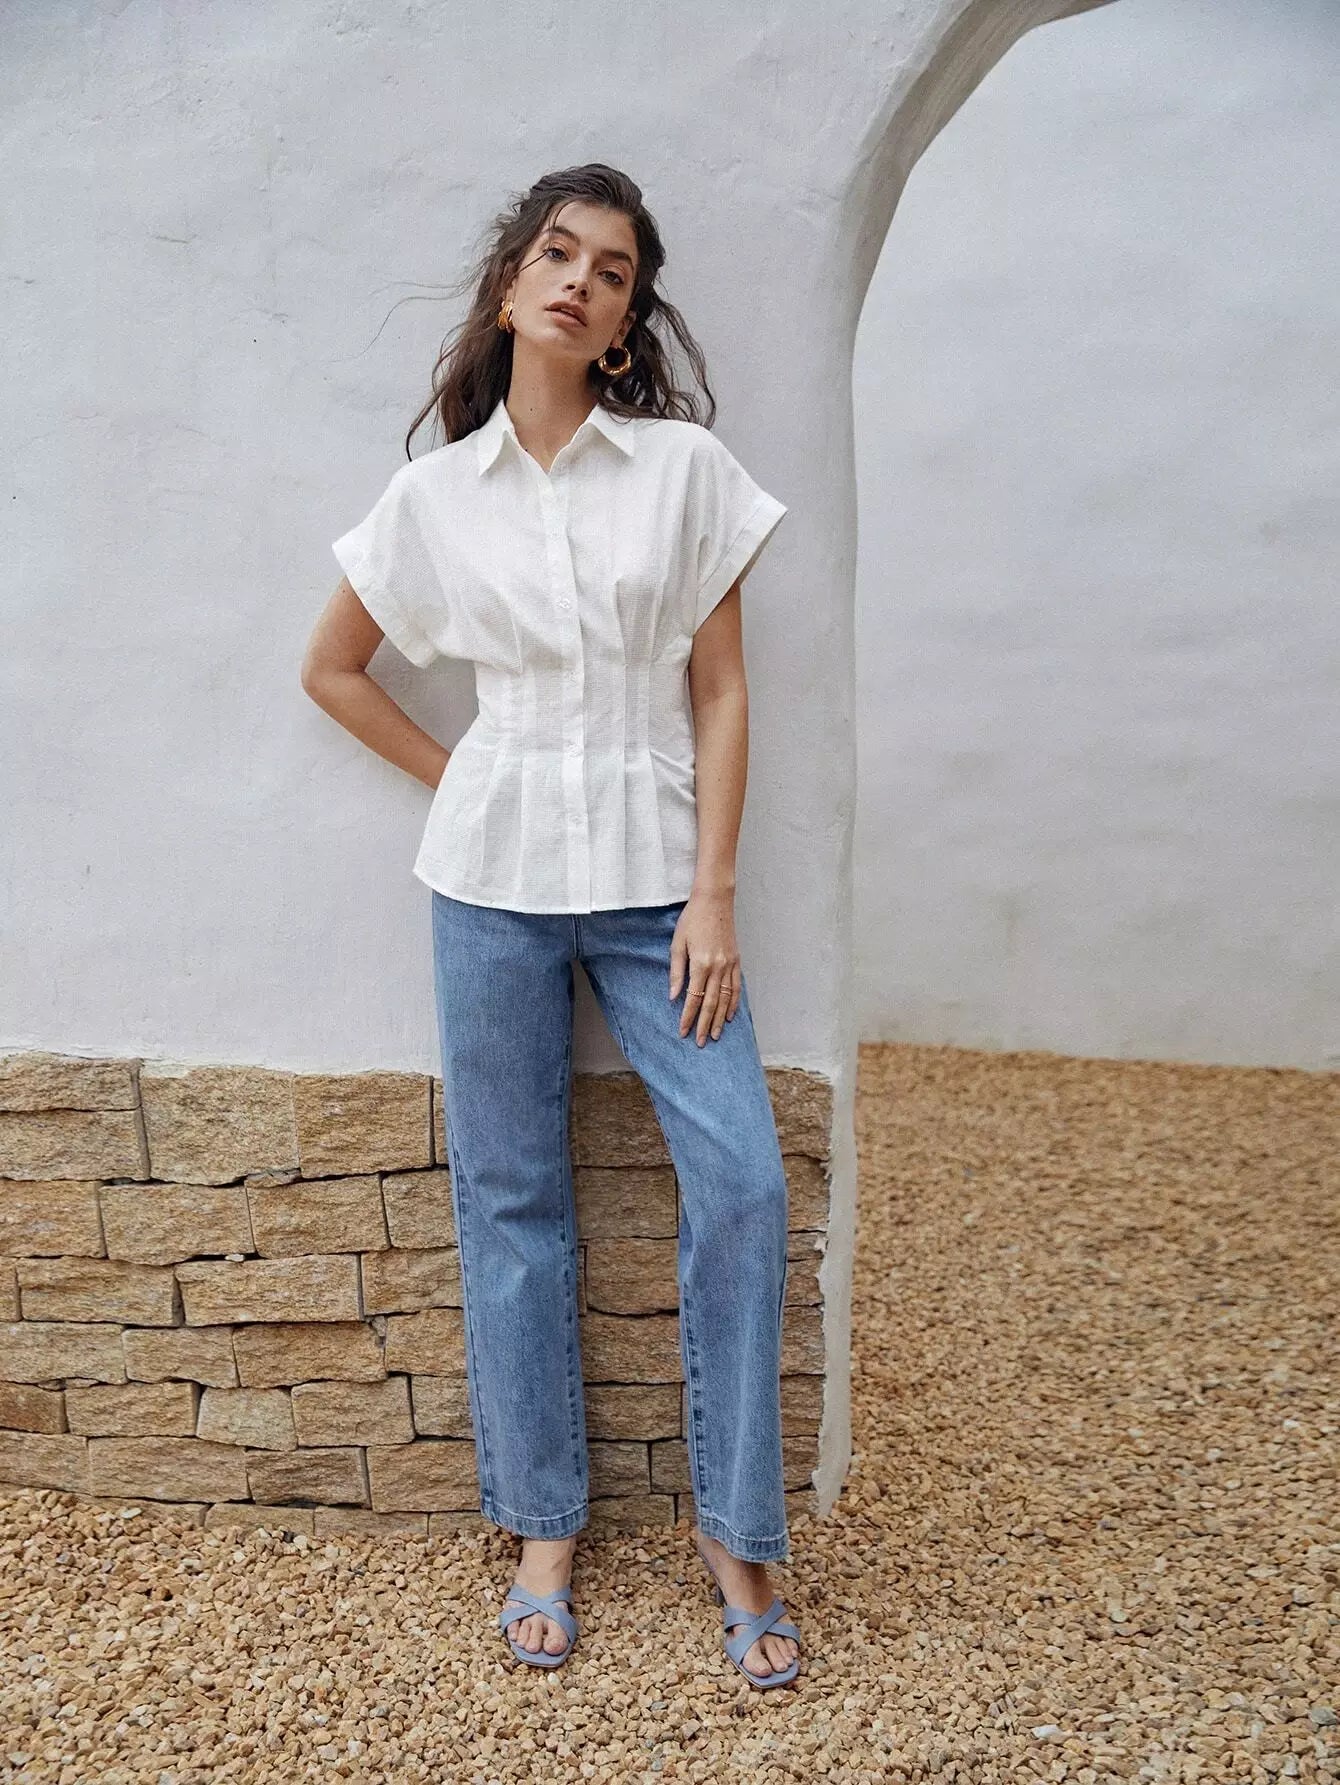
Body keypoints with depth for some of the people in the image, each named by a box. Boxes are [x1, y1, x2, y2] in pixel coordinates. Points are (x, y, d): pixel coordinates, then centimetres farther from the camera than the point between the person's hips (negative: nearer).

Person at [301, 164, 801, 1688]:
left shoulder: (686, 467, 2)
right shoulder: (435, 494, 5)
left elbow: (720, 692, 0)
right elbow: (330, 668, 16)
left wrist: (713, 894, -6)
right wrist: (451, 779, 6)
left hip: (656, 873, -1)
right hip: (494, 874, 1)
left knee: (742, 1180, -8)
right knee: (510, 1197, 6)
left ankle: (734, 1532, 11)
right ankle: (543, 1526, 22)